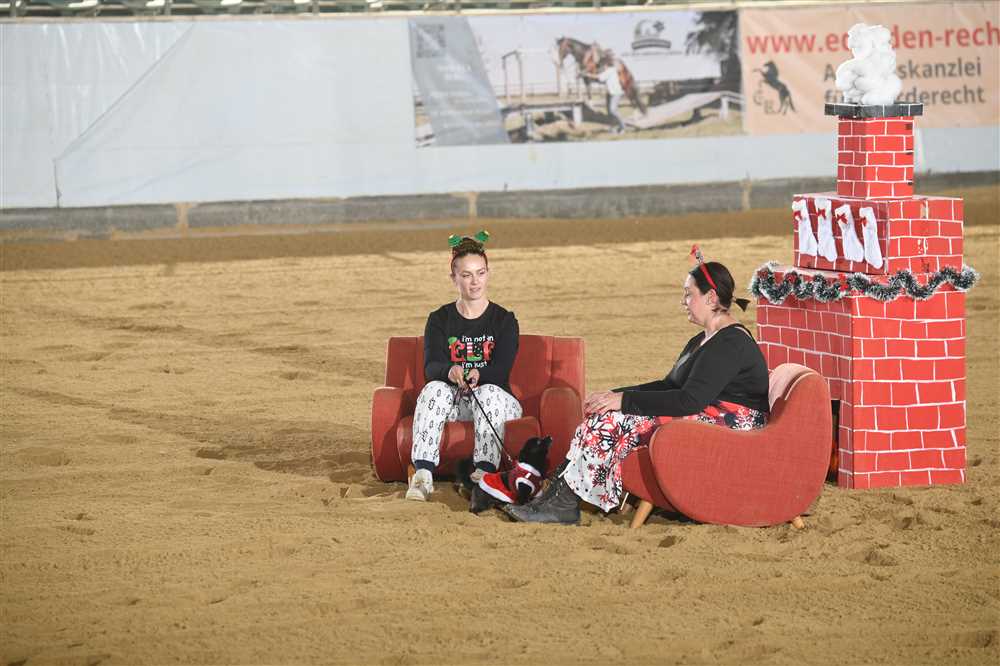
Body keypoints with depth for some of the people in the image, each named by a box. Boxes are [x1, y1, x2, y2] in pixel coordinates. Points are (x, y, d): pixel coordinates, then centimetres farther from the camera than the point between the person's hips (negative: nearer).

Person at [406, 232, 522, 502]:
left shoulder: (504, 320, 6)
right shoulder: (439, 320, 9)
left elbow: (502, 369, -9)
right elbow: (431, 366, -8)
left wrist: (478, 375, -33)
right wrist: (450, 372, -33)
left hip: (496, 398, -1)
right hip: (453, 401, 1)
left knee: (488, 392, -34)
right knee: (435, 389, -31)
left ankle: (484, 473, -50)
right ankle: (423, 474, -48)